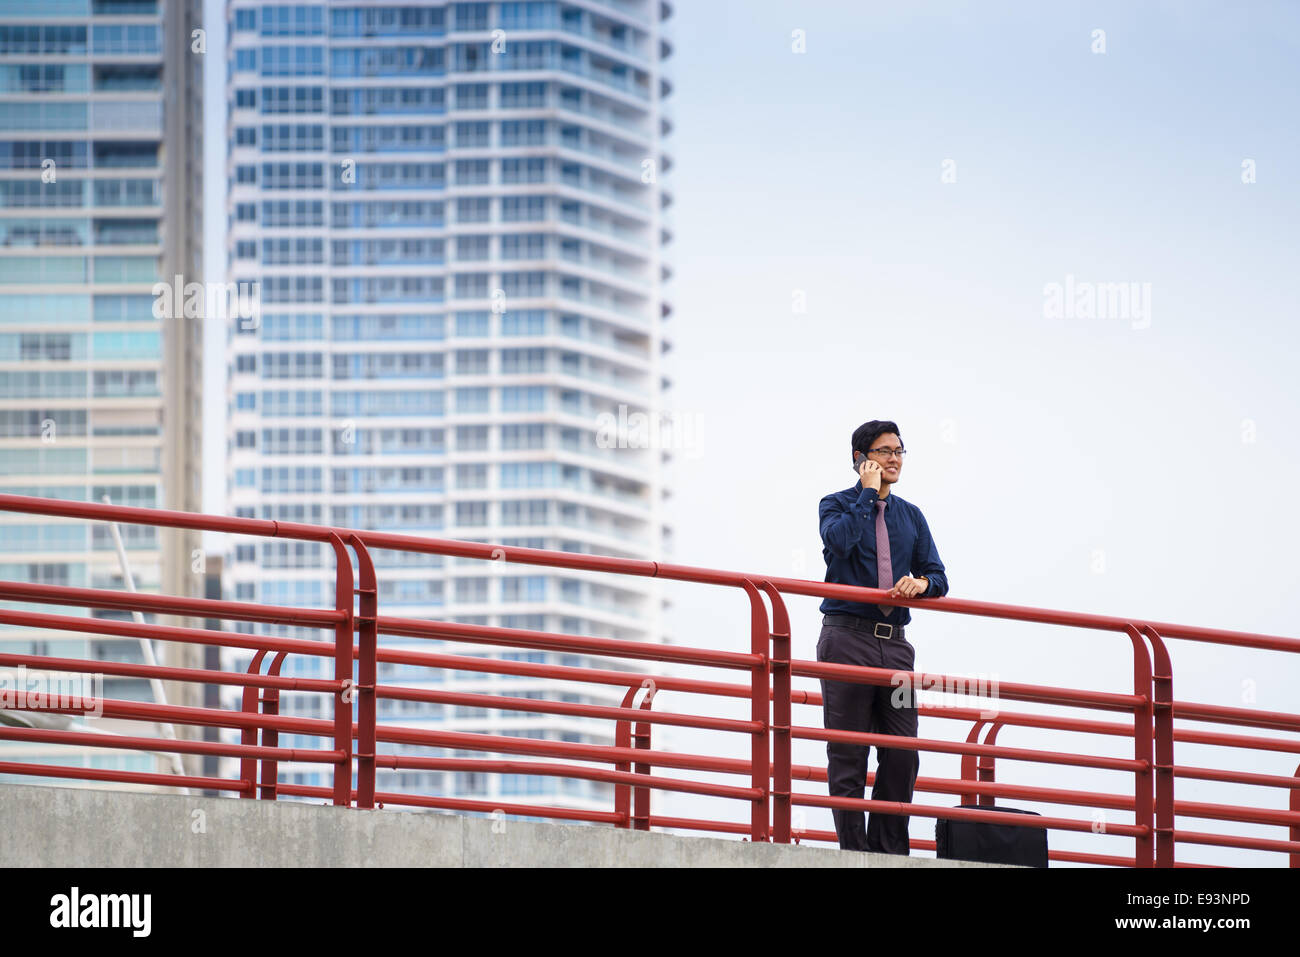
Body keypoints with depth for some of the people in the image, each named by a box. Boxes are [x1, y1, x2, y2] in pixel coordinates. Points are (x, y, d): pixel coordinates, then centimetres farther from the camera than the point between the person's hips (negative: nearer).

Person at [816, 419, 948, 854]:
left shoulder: (911, 516, 19)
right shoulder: (837, 505, 5)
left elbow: (938, 576, 14)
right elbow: (840, 541, -18)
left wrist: (921, 582, -10)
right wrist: (868, 493, -8)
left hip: (894, 644, 5)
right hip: (847, 639, -4)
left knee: (902, 753, 0)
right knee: (847, 754, -4)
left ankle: (890, 851, 7)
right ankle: (853, 852, -2)